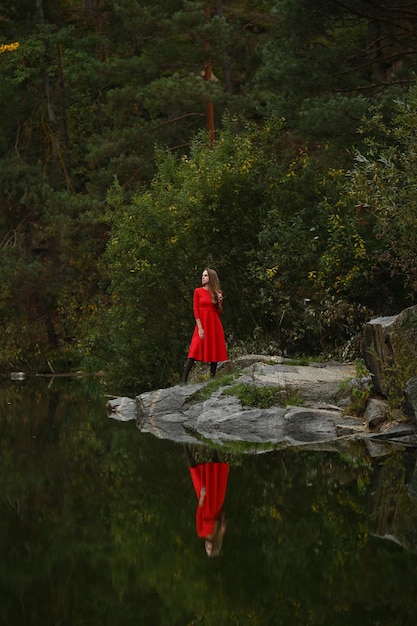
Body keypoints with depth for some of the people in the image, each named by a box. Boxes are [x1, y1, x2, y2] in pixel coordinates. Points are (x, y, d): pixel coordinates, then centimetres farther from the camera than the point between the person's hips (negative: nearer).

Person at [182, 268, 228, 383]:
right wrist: (200, 328, -11)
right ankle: (184, 380, -18)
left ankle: (212, 377, 10)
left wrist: (219, 302, -6)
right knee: (194, 351, -13)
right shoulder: (198, 291, 3)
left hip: (215, 324, 3)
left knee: (214, 351, 3)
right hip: (202, 323, -3)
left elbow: (219, 312, 13)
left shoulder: (217, 293, 10)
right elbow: (195, 310, -2)